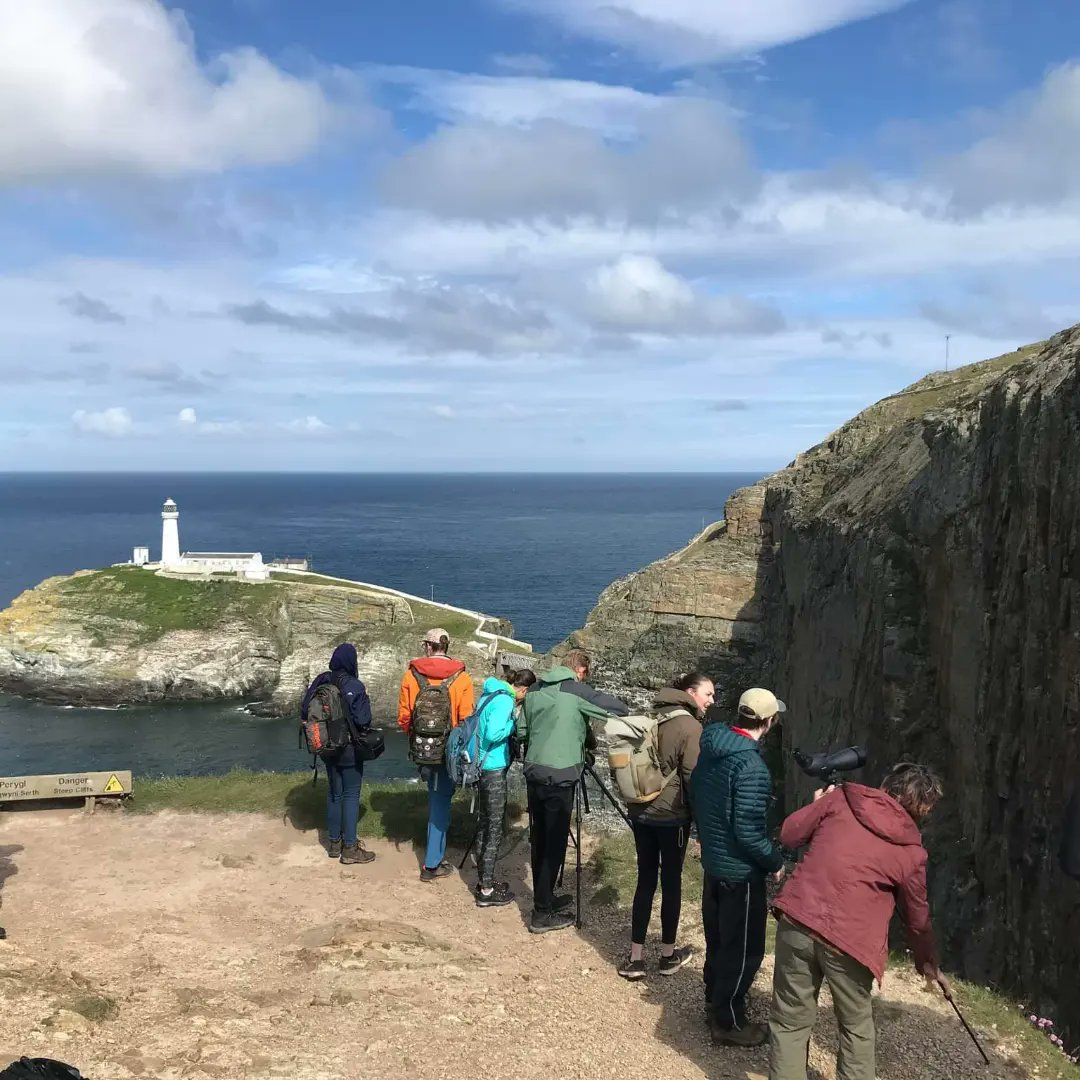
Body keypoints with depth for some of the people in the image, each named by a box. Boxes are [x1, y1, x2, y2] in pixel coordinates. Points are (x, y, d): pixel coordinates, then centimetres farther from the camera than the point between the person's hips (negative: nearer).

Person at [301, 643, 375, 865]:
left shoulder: (320, 682, -2)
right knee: (351, 795, 3)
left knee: (334, 793, 17)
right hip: (350, 750, -6)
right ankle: (350, 848, 6)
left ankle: (334, 842, 25)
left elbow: (304, 710, 0)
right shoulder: (354, 686, -18)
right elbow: (363, 720, -21)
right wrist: (365, 700, -4)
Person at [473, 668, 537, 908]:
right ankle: (486, 891, 3)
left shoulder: (489, 693, 10)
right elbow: (494, 733, -28)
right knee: (494, 828, -2)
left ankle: (484, 880, 26)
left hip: (483, 766, 10)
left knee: (485, 823, 17)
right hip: (494, 769, -10)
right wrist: (514, 722, -14)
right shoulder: (504, 701, -18)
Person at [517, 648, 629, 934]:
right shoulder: (576, 690, -8)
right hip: (559, 776, -7)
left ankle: (545, 899, 27)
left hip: (533, 772, 7)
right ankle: (543, 914, 4)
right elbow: (620, 710, -11)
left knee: (539, 839, 16)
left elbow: (522, 731, 14)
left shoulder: (535, 689, 10)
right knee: (555, 842, 0)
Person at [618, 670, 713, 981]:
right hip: (672, 815, -6)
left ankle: (635, 958, 11)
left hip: (640, 811, 6)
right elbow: (693, 777, -14)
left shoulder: (652, 718, 9)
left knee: (645, 879, 10)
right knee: (671, 881, 8)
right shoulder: (691, 726, -13)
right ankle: (668, 955, 20)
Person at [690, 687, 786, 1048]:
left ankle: (715, 999, 43)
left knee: (718, 937, 25)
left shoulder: (710, 748, -2)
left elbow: (695, 796, 11)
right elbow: (749, 831, -27)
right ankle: (728, 1023, 21)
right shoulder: (751, 767, -29)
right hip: (741, 871, -8)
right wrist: (776, 862, -11)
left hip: (712, 861, 8)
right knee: (744, 948, 8)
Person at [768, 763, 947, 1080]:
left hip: (797, 922, 2)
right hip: (850, 940, -2)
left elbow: (788, 834, 9)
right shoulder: (911, 852, 3)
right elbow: (918, 918, 14)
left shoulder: (841, 798, 4)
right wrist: (930, 965, 31)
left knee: (791, 1021, 15)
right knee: (857, 1026, 23)